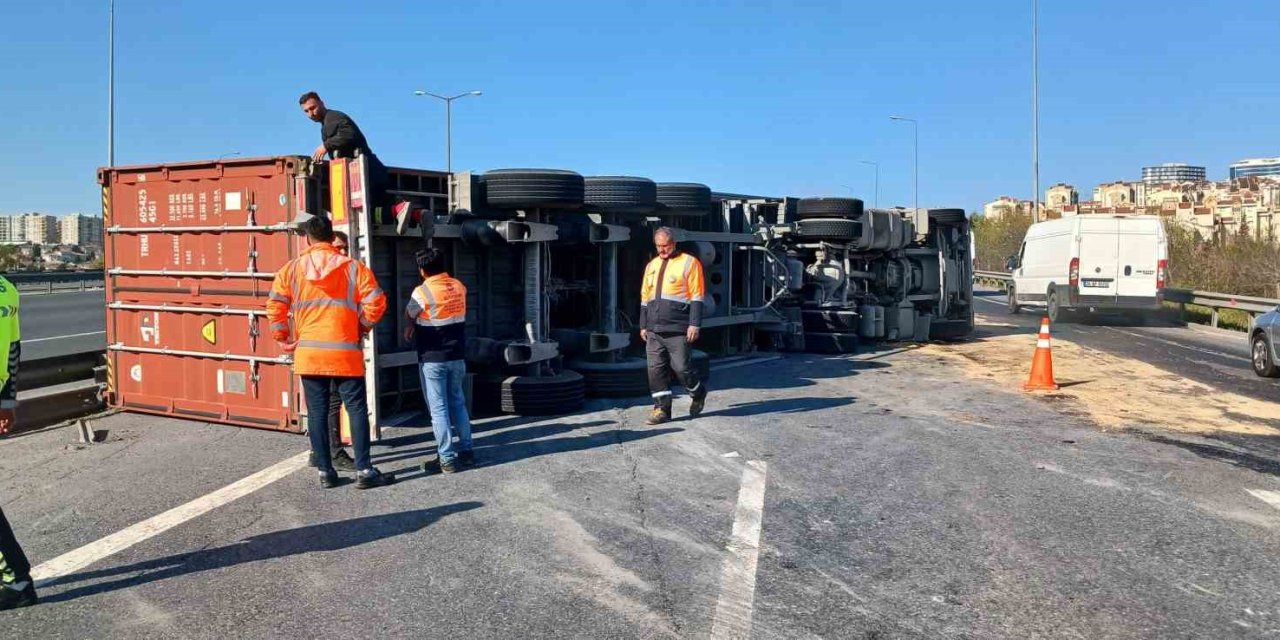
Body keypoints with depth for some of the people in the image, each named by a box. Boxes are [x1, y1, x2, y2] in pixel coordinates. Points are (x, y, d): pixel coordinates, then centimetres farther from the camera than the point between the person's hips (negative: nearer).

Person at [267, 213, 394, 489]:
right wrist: (362, 327, 8)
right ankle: (364, 471, 2)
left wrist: (283, 337, 13)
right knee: (357, 409, 3)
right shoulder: (353, 267, -2)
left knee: (317, 412, 9)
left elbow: (275, 306, 1)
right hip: (345, 352, -2)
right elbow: (375, 303, -8)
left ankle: (325, 471, 14)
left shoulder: (292, 268, 3)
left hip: (308, 353, 2)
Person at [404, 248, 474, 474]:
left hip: (432, 359, -5)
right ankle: (466, 450, 20)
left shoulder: (422, 292, -15)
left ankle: (447, 459, 2)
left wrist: (411, 326, 25)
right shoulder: (459, 287, 2)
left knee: (439, 408, 0)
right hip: (457, 357, 6)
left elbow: (409, 314, 2)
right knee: (458, 403, 16)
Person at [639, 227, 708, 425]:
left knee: (681, 367, -3)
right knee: (656, 369, 3)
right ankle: (662, 409, 10)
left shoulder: (689, 263, -2)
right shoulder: (652, 265, 17)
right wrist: (643, 325, 17)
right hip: (654, 331, 6)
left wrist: (694, 324, -12)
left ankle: (698, 393, 24)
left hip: (677, 330, -6)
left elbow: (696, 297, -6)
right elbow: (645, 297, 21)